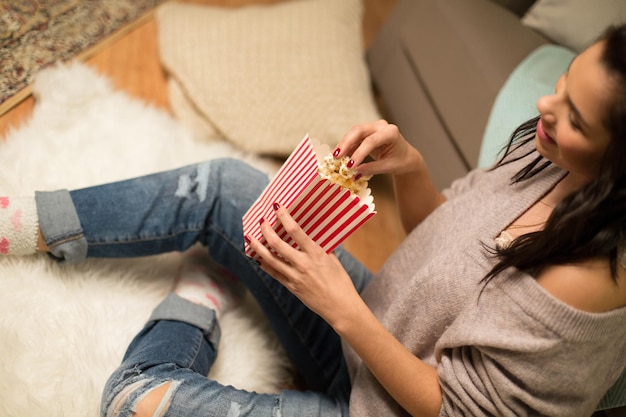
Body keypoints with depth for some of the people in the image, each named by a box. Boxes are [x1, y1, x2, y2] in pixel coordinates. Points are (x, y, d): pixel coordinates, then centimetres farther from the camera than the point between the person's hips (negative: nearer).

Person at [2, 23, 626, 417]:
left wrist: (341, 306, -28)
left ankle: (201, 298, 14)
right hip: (376, 326, 7)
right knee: (219, 185, -2)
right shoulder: (545, 151, -10)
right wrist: (409, 168, -15)